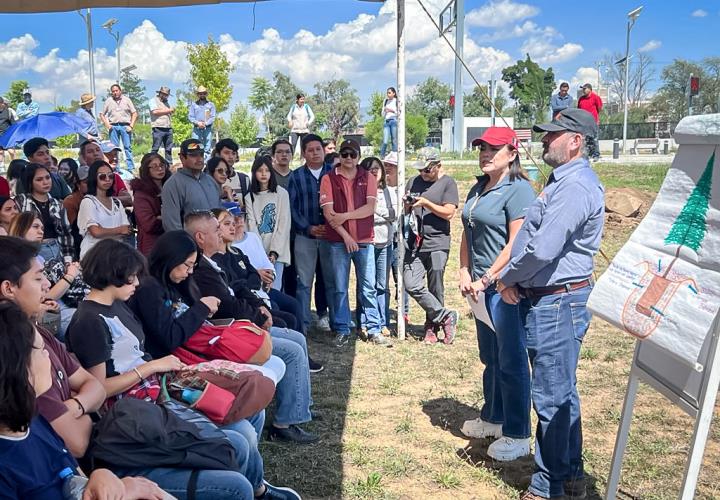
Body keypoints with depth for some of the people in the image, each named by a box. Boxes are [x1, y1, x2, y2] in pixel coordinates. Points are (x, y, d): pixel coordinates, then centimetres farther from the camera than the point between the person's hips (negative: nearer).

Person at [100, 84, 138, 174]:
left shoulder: (126, 99, 8)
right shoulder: (108, 101, 10)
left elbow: (134, 113, 7)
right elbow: (102, 114, 13)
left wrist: (131, 126, -3)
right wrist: (107, 125, 0)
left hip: (125, 126, -1)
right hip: (113, 126, 1)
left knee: (128, 147, -4)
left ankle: (131, 169, -3)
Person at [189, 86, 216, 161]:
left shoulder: (210, 105, 13)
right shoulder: (193, 104, 13)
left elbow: (213, 117, 4)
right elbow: (190, 117, 5)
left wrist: (206, 123, -13)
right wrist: (198, 123, -12)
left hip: (208, 129, 0)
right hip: (196, 129, 0)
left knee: (207, 148, -3)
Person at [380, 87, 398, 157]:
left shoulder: (397, 101, 5)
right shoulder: (385, 101, 18)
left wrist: (392, 110, -11)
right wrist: (384, 111, 0)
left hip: (394, 120, -3)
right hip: (386, 121, 3)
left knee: (394, 140, -5)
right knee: (385, 141, -7)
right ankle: (381, 157, -5)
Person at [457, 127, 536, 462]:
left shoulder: (518, 190, -13)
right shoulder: (478, 189, 14)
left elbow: (517, 244, -19)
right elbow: (467, 234, 16)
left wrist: (486, 279, -18)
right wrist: (465, 273, 3)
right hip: (481, 286, 9)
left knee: (511, 361, -1)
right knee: (490, 358, 20)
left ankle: (517, 435, 10)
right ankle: (493, 418, 36)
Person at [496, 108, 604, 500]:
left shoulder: (575, 187, -20)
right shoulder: (562, 181, 15)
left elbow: (542, 249, -27)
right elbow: (533, 237, 20)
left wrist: (506, 278, -10)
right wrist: (516, 281, 6)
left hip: (557, 302, -11)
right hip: (547, 298, 11)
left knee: (551, 397, -1)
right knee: (562, 394, 18)